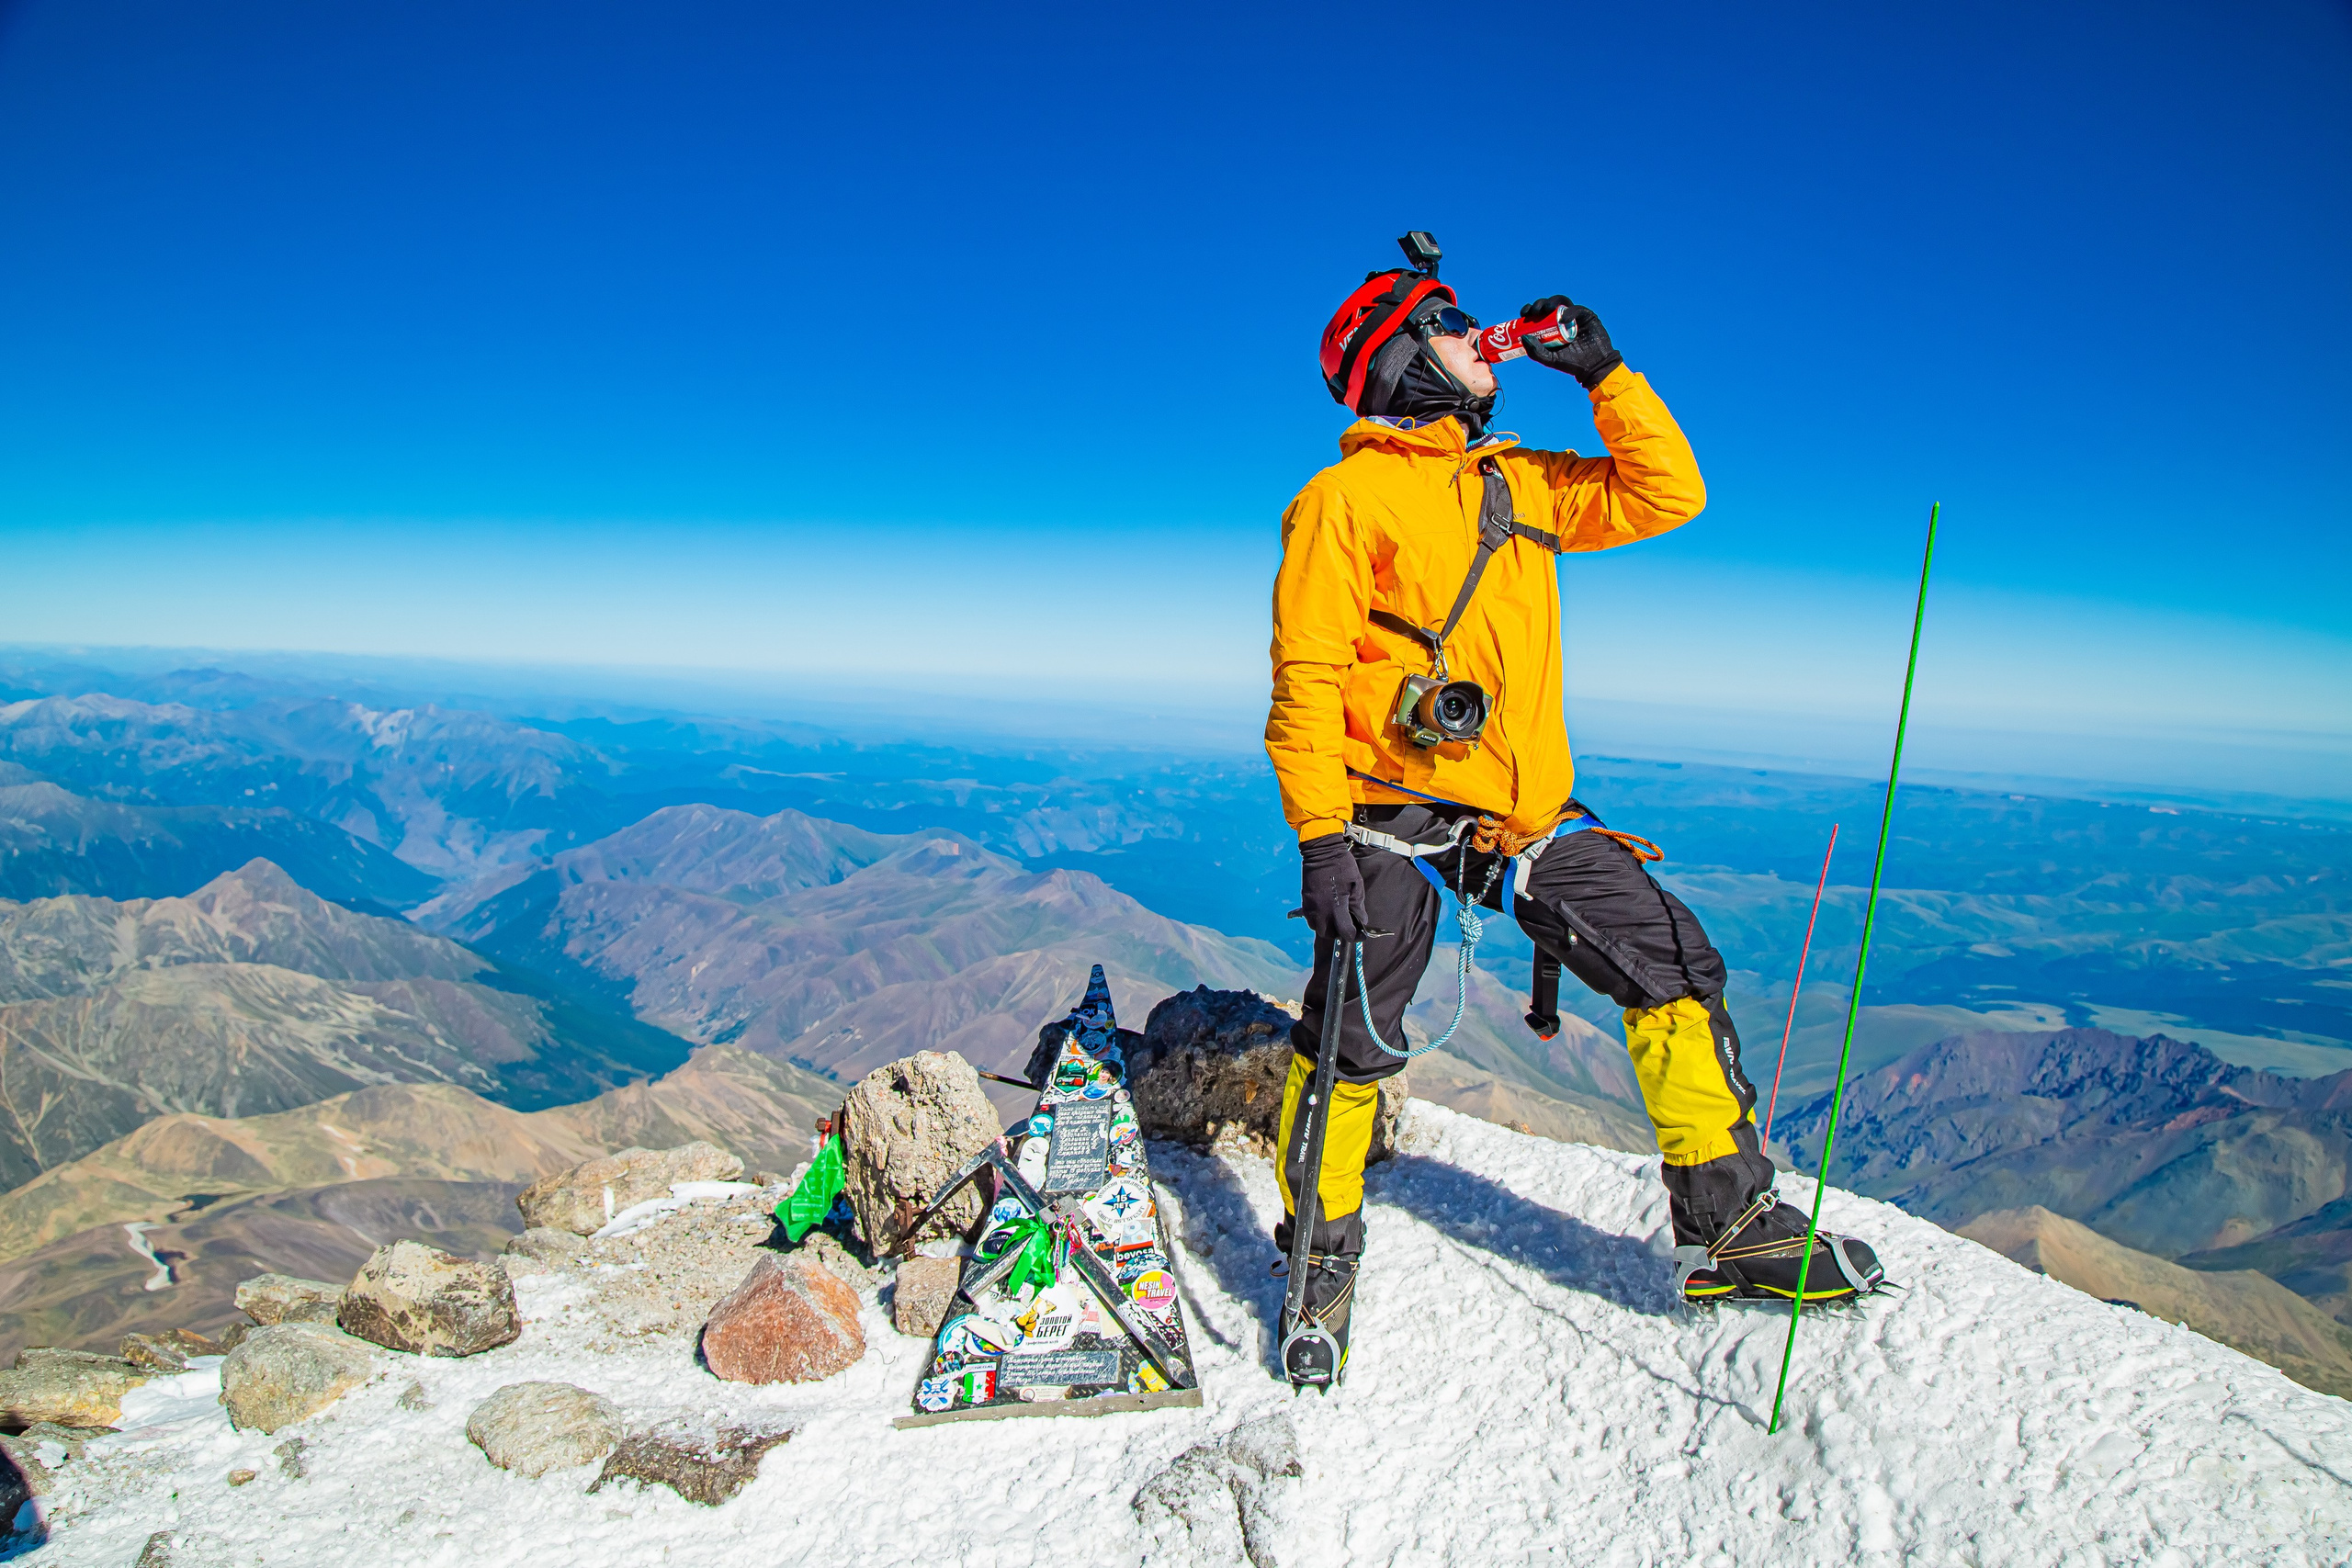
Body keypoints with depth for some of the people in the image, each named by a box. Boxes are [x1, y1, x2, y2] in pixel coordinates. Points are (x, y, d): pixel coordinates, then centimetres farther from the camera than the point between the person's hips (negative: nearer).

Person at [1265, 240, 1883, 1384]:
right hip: (1397, 813, -6)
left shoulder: (1519, 484, 18)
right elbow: (1307, 679, -10)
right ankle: (1322, 1258, 22)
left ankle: (1729, 1227, 16)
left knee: (1676, 970, 3)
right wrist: (1321, 837, -18)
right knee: (1354, 1046, -1)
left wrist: (1605, 374, 12)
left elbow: (1665, 497, 20)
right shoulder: (1345, 498, -4)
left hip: (1528, 809, 6)